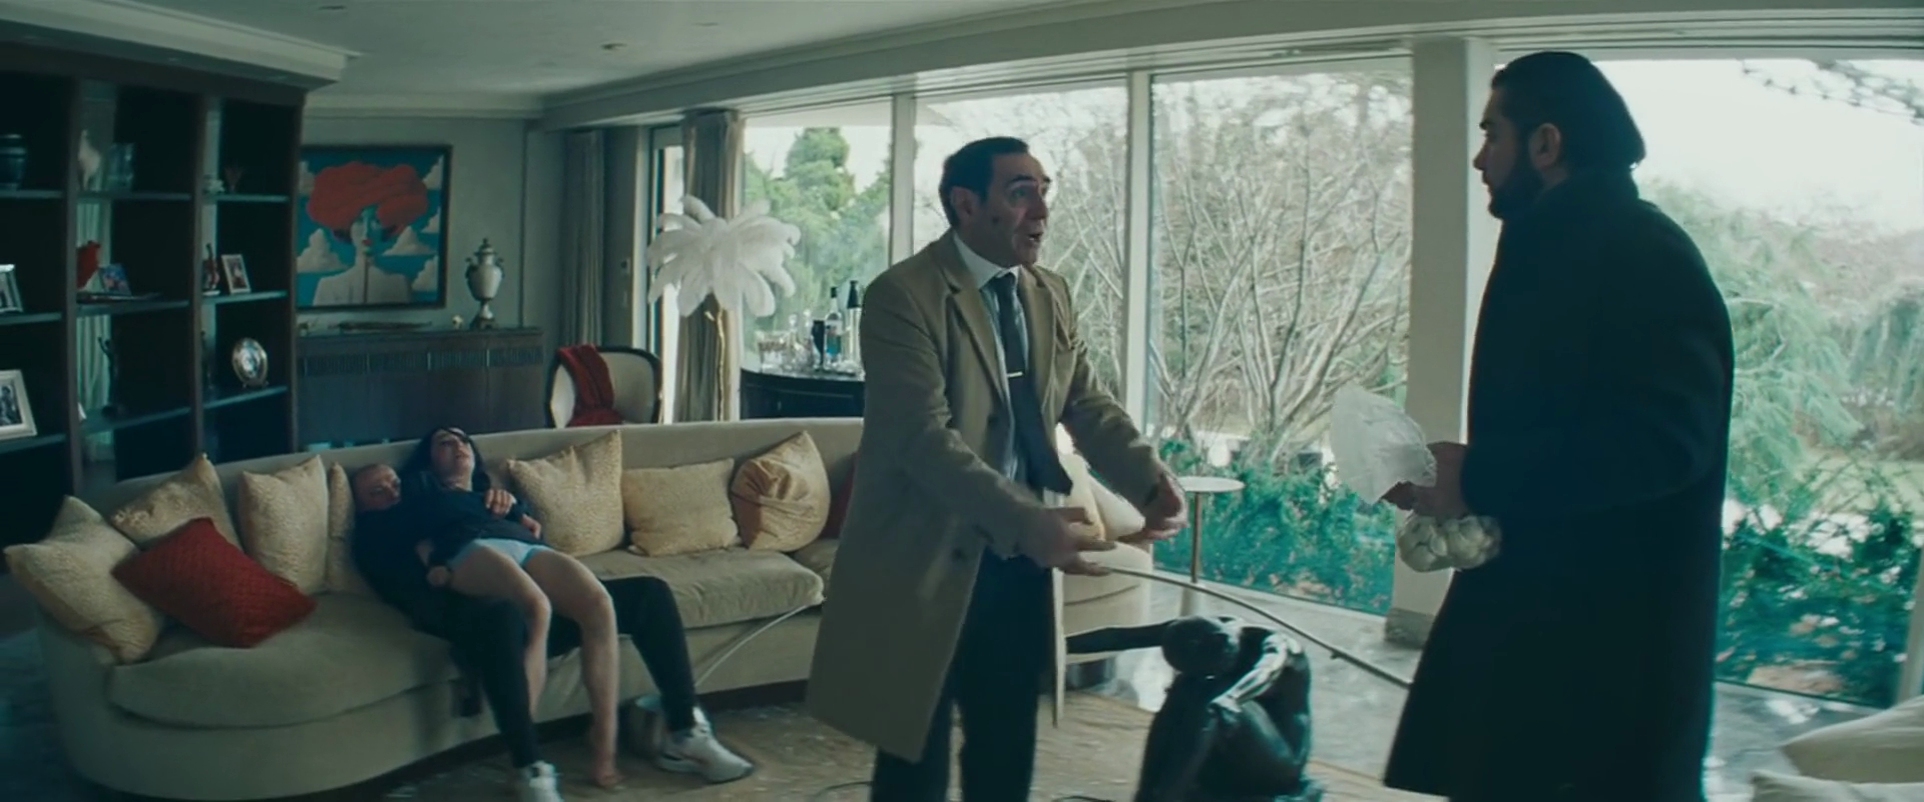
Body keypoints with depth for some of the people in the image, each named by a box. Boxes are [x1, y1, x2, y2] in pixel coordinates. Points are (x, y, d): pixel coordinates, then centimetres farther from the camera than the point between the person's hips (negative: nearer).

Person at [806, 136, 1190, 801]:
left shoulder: (1050, 295, 9)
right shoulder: (903, 296, -15)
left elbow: (1087, 404, 8)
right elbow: (925, 439, -24)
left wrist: (1150, 481, -11)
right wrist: (1028, 521, -33)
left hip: (1020, 562, 7)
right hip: (927, 566, -6)